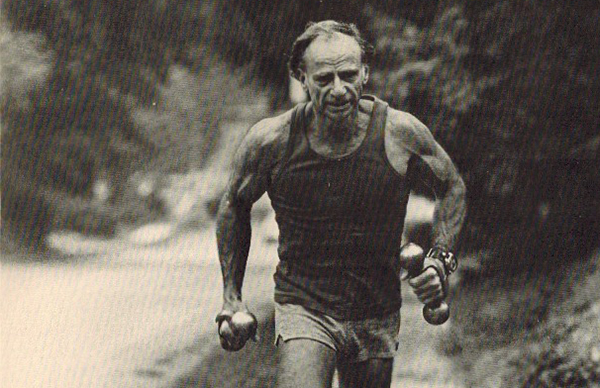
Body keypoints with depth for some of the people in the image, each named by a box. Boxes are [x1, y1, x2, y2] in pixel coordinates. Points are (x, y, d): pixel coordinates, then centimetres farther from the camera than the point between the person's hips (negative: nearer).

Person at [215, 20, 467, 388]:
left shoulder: (400, 133, -12)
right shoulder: (270, 141, -13)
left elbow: (452, 188, 8)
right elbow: (235, 205, 7)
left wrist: (441, 260, -7)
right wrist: (232, 295, 7)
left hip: (377, 316, 2)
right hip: (302, 307, -2)